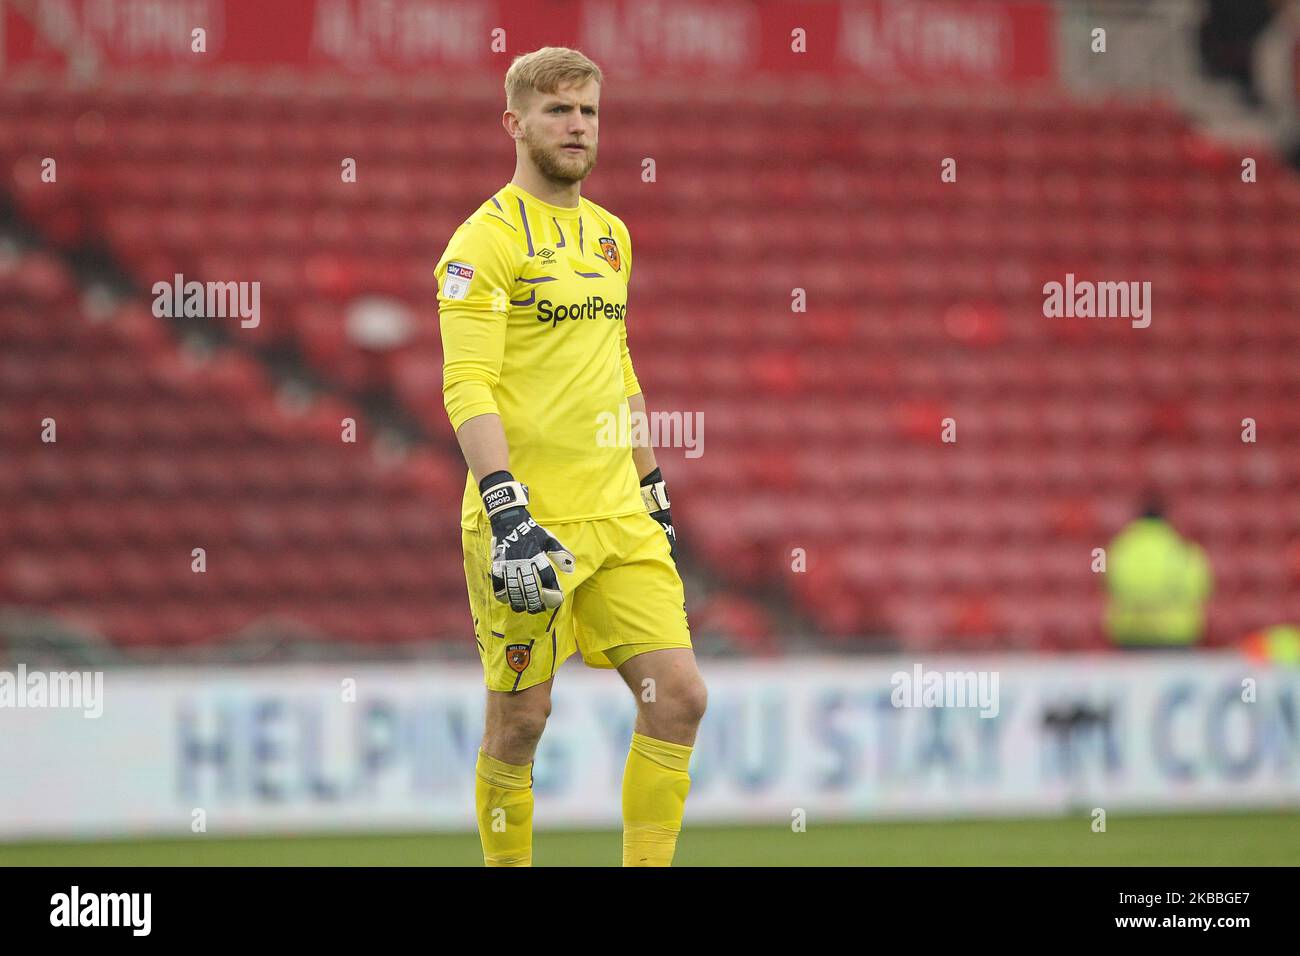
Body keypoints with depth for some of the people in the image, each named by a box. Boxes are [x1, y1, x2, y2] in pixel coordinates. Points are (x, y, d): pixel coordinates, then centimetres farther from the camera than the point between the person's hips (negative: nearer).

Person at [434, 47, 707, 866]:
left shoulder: (609, 234, 17)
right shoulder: (488, 240, -7)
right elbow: (467, 387, -15)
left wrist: (654, 490, 23)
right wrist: (507, 512, -25)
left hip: (619, 516, 7)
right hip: (529, 520, -7)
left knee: (679, 697, -3)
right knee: (519, 720, -1)